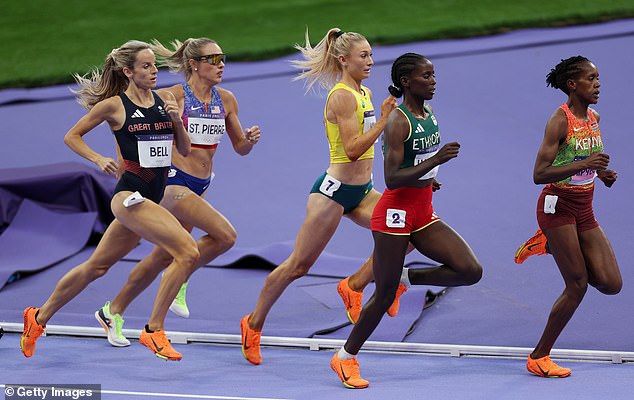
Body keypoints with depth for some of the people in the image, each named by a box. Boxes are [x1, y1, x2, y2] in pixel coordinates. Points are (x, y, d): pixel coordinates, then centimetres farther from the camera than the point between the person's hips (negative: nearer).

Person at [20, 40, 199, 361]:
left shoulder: (163, 101, 8)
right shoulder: (114, 105, -6)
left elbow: (185, 150, 11)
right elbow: (72, 136, 4)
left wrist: (177, 118, -5)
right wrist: (98, 159, -11)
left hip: (151, 198, 7)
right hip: (130, 195, -7)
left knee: (96, 267, 16)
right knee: (188, 252, -20)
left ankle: (39, 317, 32)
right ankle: (153, 331, -12)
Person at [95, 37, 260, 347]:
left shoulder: (226, 100, 6)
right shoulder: (173, 97, -11)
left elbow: (240, 148, 14)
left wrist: (250, 139, -8)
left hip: (200, 185, 7)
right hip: (173, 180, -7)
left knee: (164, 256, 9)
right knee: (225, 235, -22)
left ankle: (112, 312, 21)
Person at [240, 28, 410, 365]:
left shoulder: (365, 94, 10)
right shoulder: (342, 96, -17)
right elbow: (353, 150, -25)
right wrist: (384, 120, -26)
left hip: (361, 191, 8)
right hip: (335, 190, -8)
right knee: (298, 266, -1)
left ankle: (354, 286, 6)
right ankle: (254, 324, 16)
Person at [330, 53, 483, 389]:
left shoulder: (429, 115, 8)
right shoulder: (397, 121, -17)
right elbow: (392, 179, -23)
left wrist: (427, 178, 11)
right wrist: (435, 161, -28)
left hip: (424, 215, 7)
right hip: (395, 213, -7)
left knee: (471, 271, -8)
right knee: (385, 295, 0)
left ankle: (407, 277, 12)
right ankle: (346, 358, 17)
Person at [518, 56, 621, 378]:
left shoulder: (594, 118, 8)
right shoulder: (560, 121, -15)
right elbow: (539, 174, -20)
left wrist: (602, 173, 4)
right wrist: (584, 164, -30)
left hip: (584, 209, 7)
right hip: (558, 206, -7)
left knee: (611, 284, -1)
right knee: (578, 285, -8)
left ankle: (550, 245, 18)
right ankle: (538, 358, 4)